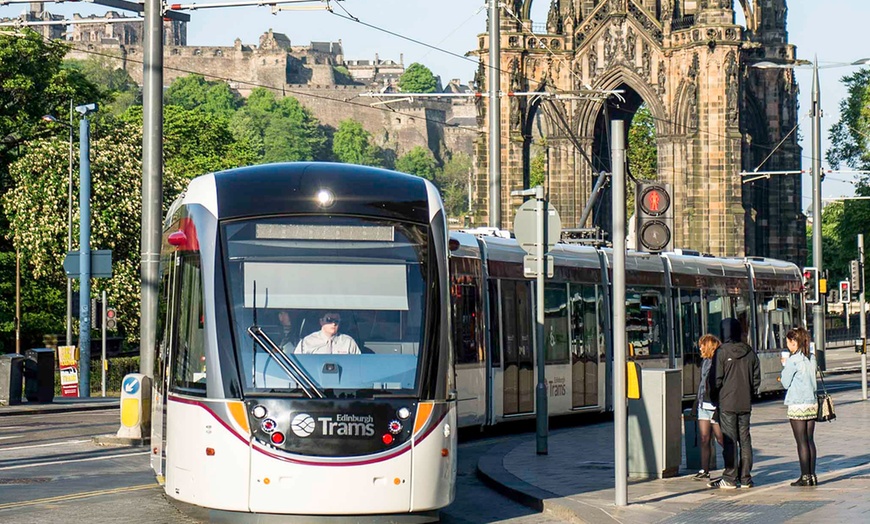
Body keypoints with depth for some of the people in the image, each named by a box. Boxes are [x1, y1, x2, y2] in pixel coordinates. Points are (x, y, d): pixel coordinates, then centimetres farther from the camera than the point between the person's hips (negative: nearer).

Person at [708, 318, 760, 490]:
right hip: (745, 403, 4)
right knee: (744, 439, 9)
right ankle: (745, 478, 11)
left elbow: (717, 379, -11)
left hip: (727, 403, -4)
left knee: (729, 441, -2)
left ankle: (729, 479, -1)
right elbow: (756, 378, 8)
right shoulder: (750, 352, 5)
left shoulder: (722, 352, -10)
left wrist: (716, 395, 2)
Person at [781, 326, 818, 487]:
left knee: (801, 442, -2)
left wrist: (784, 366, 6)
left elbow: (786, 383, -8)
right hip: (812, 404, 7)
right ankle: (812, 475, 12)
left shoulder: (793, 360, -13)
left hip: (797, 406, -7)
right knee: (809, 440, 11)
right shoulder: (812, 358, 8)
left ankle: (805, 476, 0)